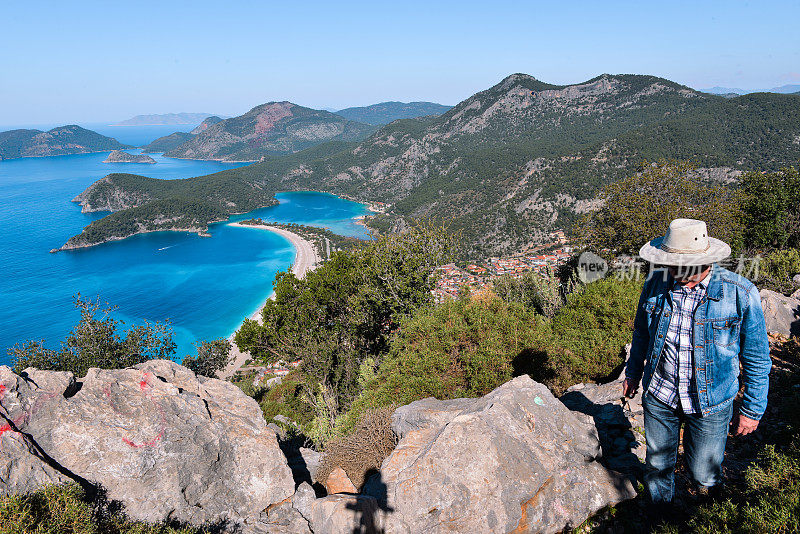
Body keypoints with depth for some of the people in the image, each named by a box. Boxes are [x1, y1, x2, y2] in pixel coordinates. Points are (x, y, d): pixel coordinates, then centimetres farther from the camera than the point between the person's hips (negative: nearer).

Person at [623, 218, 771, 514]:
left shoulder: (740, 293, -18)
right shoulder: (656, 284, -10)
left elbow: (757, 358, -7)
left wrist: (752, 409, -3)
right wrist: (633, 371, 18)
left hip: (709, 403, -2)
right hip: (659, 396, 2)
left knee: (704, 473, 15)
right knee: (658, 464, 19)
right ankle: (659, 516, 49)